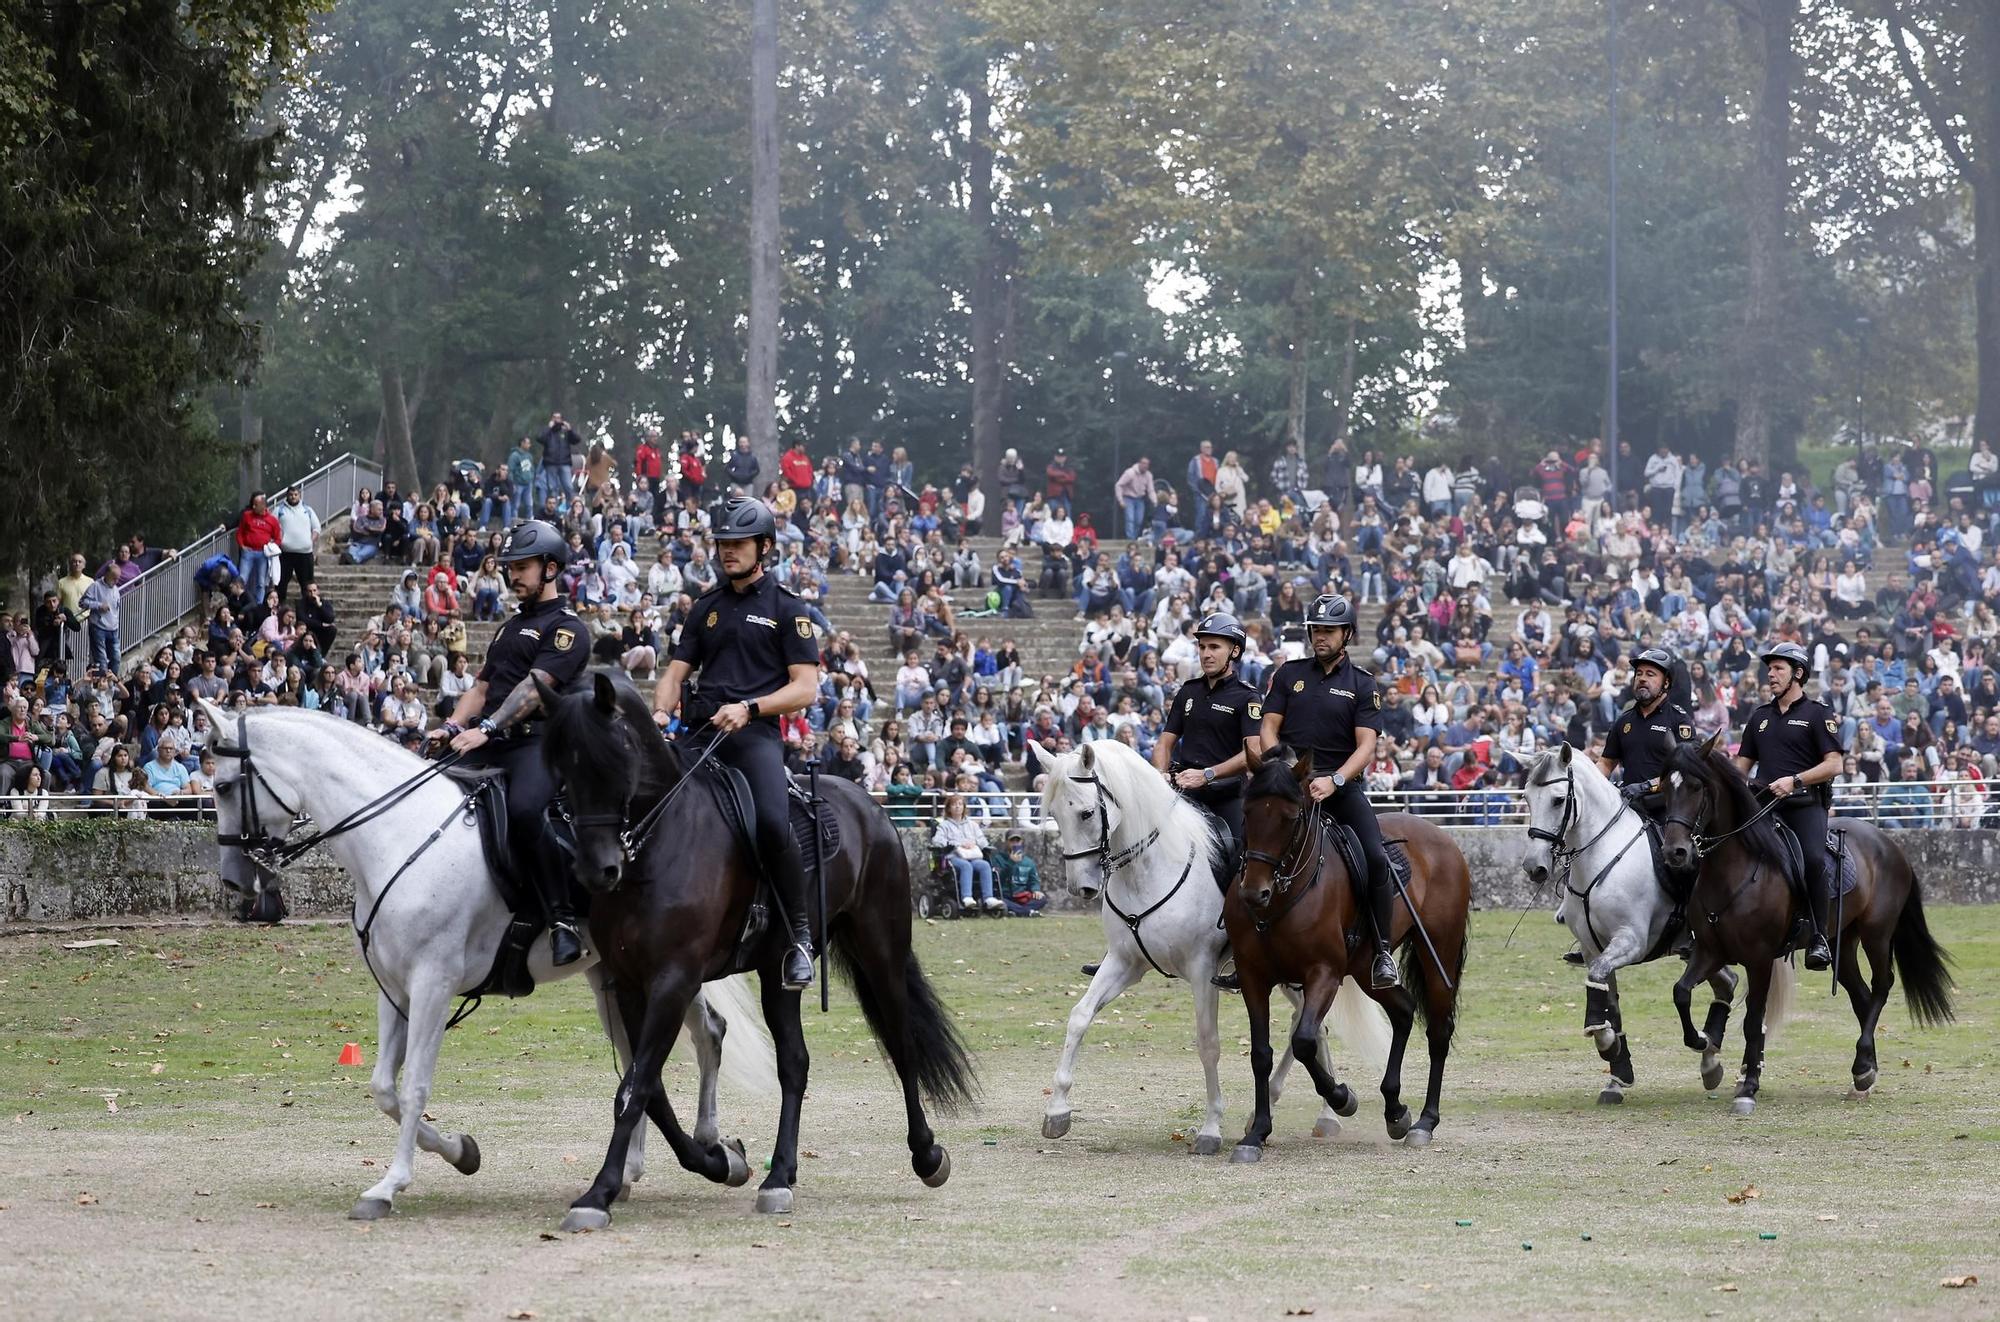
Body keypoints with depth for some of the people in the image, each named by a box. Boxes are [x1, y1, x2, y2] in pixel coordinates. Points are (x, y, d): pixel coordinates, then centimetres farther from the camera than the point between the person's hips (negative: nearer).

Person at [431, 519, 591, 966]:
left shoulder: (567, 628, 0)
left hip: (537, 742, -9)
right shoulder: (511, 627, 27)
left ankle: (563, 919, -32)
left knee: (522, 810, -36)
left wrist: (487, 729, -26)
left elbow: (534, 686, -14)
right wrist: (451, 728, 3)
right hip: (489, 746, 9)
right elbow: (482, 687, 23)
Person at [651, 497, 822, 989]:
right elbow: (675, 673, 20)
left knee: (772, 822, -31)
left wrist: (748, 708, -14)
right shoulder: (707, 608, 24)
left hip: (753, 734, -5)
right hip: (697, 729, 6)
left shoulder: (786, 608, 8)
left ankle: (800, 935, -17)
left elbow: (805, 689, 1)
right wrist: (661, 711, -3)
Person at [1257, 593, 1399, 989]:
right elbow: (1268, 729, 9)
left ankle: (1382, 951, -12)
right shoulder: (1290, 674, 12)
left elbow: (1366, 746, -5)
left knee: (1376, 859, -21)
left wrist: (1333, 781, -22)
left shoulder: (1362, 685, 5)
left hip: (1342, 785, -1)